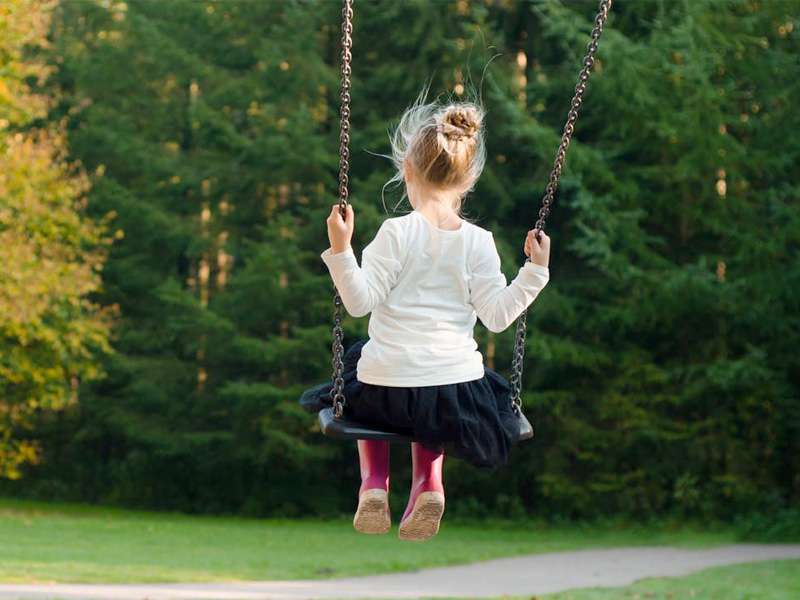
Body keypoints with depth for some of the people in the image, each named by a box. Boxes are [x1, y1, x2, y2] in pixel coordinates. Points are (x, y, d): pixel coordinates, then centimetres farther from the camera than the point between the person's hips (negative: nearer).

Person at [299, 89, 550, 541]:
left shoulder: (397, 233, -10)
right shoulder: (479, 242, -3)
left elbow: (360, 301, -12)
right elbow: (497, 316, -3)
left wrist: (341, 250, -17)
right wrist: (535, 271, 6)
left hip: (386, 384, -2)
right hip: (456, 390, 2)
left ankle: (374, 481, 17)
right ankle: (429, 479, 13)